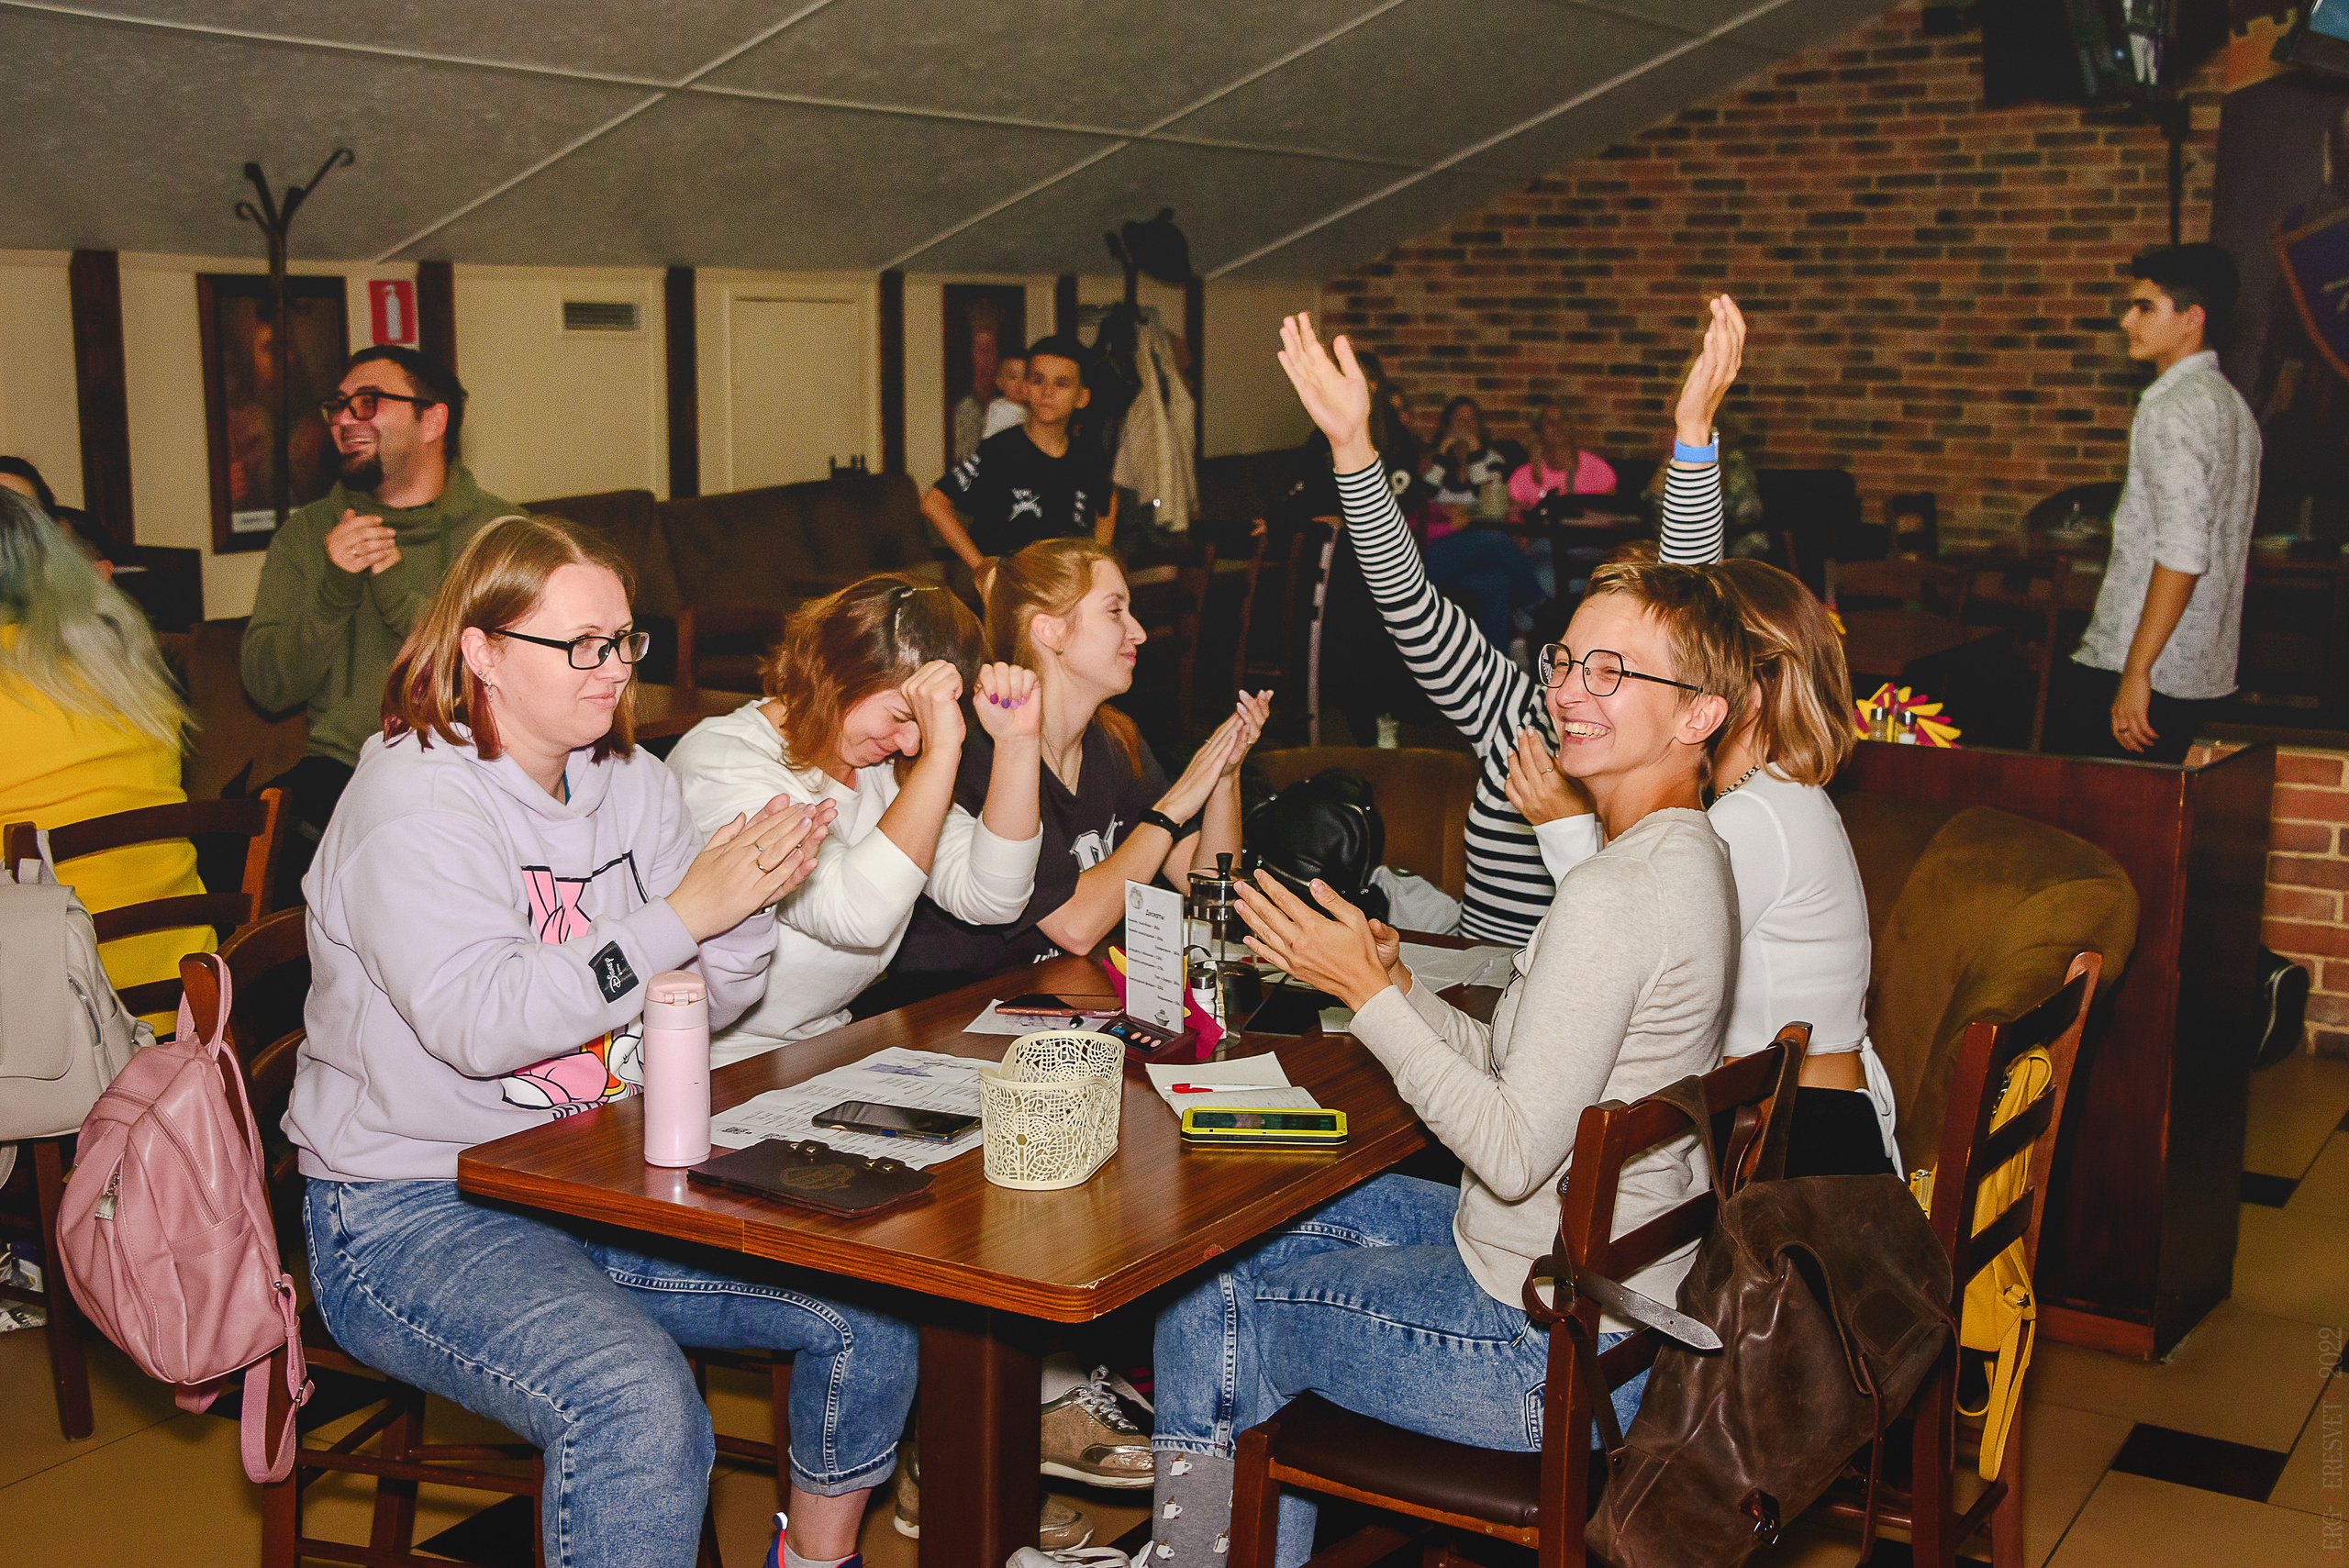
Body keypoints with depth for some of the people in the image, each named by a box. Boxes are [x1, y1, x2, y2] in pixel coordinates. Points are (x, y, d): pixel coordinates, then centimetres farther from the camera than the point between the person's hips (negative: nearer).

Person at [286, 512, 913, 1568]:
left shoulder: (628, 779, 9)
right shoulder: (413, 804, -15)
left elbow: (702, 1007, 10)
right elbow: (483, 1024, -28)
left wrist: (753, 900, -12)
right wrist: (686, 912, -27)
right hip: (416, 1214, -7)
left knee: (874, 1311, -6)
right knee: (639, 1412, -33)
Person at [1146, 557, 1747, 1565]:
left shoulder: (1612, 896, -26)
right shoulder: (1691, 858, 5)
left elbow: (1515, 1152, -26)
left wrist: (1368, 995, -19)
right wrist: (1400, 989, -2)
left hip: (1556, 1360, -10)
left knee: (1207, 1311, 6)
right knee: (1280, 1218, 23)